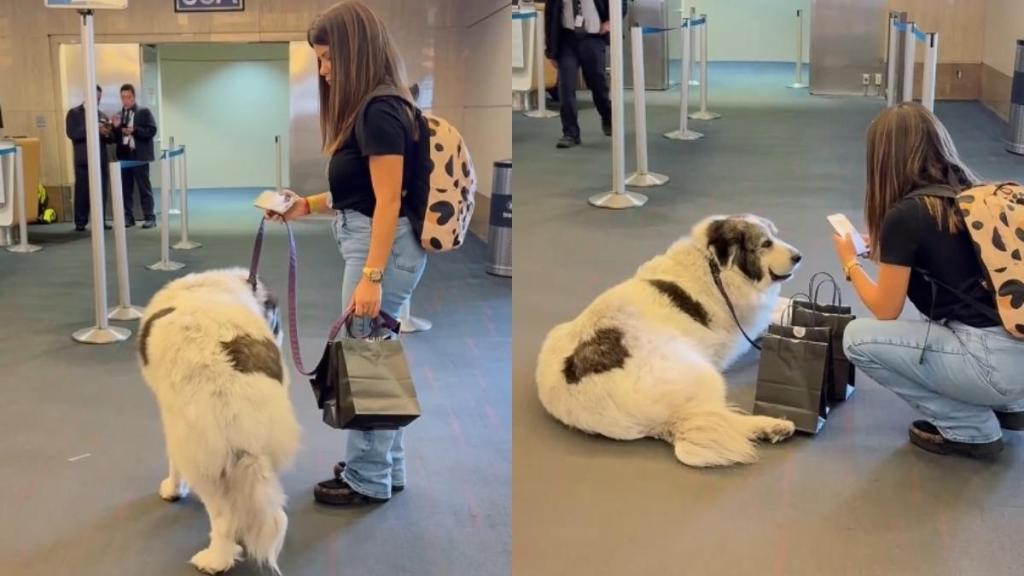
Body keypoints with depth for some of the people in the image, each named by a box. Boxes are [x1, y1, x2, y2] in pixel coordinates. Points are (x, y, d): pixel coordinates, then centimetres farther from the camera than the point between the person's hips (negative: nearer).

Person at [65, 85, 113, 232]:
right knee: (82, 192, -5)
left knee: (102, 192, 0)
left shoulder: (102, 115, 18)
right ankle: (80, 223, -1)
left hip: (101, 160, 4)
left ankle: (101, 221, 6)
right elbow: (72, 133, -11)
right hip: (84, 160, -4)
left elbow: (111, 139, 15)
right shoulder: (74, 113, 4)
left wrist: (107, 133, -9)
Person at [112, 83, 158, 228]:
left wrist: (134, 130, -17)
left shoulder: (144, 112, 2)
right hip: (124, 156, 5)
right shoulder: (119, 115, 15)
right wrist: (116, 127, -6)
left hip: (139, 155, -4)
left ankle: (150, 218, 0)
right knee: (126, 189, 5)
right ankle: (128, 218, 9)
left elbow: (152, 131, -8)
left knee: (144, 187, -2)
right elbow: (116, 137, 13)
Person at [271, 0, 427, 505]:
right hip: (374, 245, 10)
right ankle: (386, 467, 26)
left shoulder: (379, 112, -17)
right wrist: (307, 205, 7)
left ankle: (368, 480, 11)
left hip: (383, 249, -10)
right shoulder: (373, 109, 14)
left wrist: (370, 277, -22)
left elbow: (387, 203, -20)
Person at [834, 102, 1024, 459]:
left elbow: (886, 311, -1)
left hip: (995, 362, -9)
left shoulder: (904, 216, -11)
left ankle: (971, 429, 4)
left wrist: (851, 263, 14)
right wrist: (888, 248, 29)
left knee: (859, 339, 0)